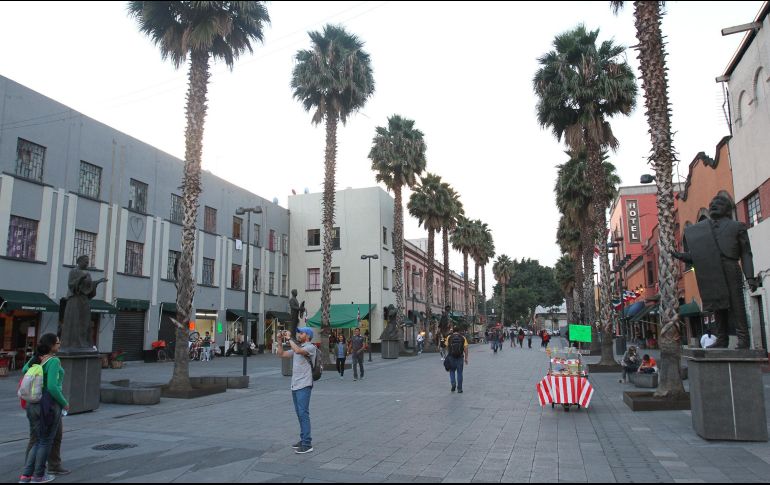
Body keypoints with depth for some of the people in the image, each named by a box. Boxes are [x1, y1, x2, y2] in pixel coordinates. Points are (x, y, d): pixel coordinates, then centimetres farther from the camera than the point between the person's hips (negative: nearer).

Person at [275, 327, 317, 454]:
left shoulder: (310, 347, -9)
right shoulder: (297, 348, 17)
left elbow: (298, 351, -27)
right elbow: (281, 354, 16)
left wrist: (289, 338, -17)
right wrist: (281, 340, 7)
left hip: (304, 386, -9)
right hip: (295, 386, 9)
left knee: (303, 413, -10)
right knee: (299, 414, 14)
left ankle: (307, 444, -8)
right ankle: (303, 439, 23)